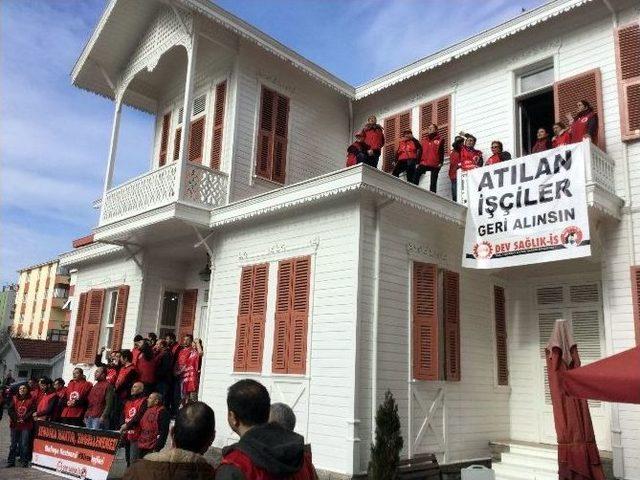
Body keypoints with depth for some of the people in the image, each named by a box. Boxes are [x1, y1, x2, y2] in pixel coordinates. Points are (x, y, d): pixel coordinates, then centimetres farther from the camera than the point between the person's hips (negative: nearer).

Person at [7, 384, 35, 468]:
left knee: (24, 444, -2)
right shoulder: (14, 398, 9)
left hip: (26, 425, -2)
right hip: (15, 424, 3)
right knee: (13, 443, 7)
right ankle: (11, 461, 14)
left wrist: (24, 419, -14)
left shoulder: (31, 399, 3)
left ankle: (24, 461, 4)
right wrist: (15, 419, -9)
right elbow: (10, 410, 3)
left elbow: (32, 411, -5)